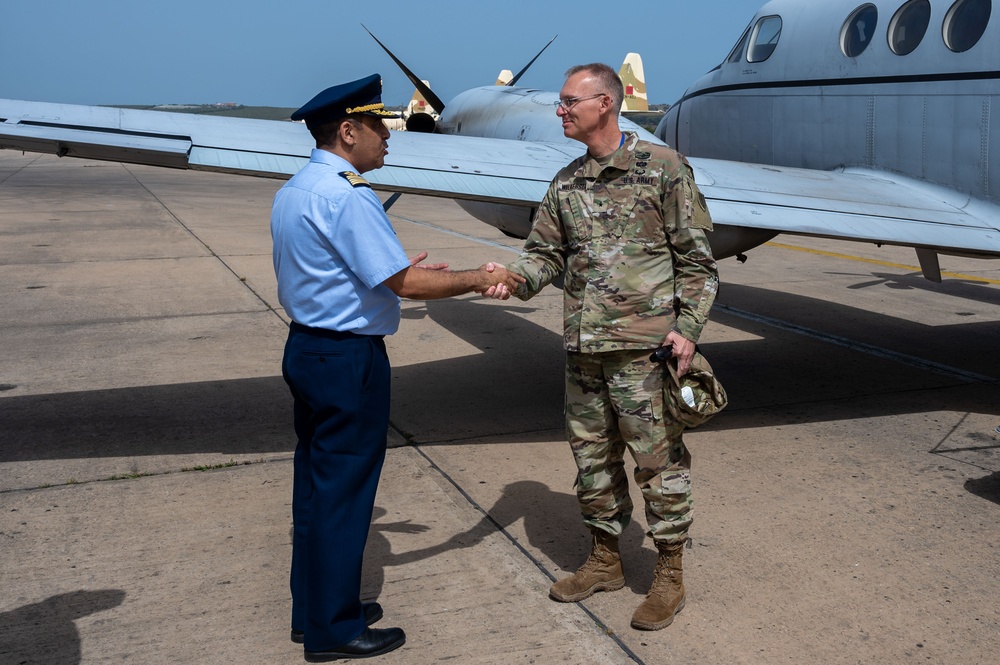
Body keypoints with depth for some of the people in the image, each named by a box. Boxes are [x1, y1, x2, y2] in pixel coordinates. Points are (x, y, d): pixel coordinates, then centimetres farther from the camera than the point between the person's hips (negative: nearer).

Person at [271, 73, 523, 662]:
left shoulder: (294, 191, 11)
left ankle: (314, 608, 31)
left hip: (306, 349, 10)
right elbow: (405, 284, -21)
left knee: (316, 481, 17)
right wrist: (479, 278, -9)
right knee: (345, 488, 1)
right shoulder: (348, 195, -19)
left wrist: (394, 267, 15)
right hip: (348, 358, -10)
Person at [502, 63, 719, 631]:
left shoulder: (663, 168, -3)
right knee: (593, 456, 14)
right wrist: (515, 279, -9)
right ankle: (606, 561, 31)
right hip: (583, 348, 6)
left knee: (658, 458, 1)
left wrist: (687, 327, -11)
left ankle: (670, 575, 16)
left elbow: (696, 257, -3)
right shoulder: (566, 184, 13)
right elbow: (546, 253, 12)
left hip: (644, 345, -6)